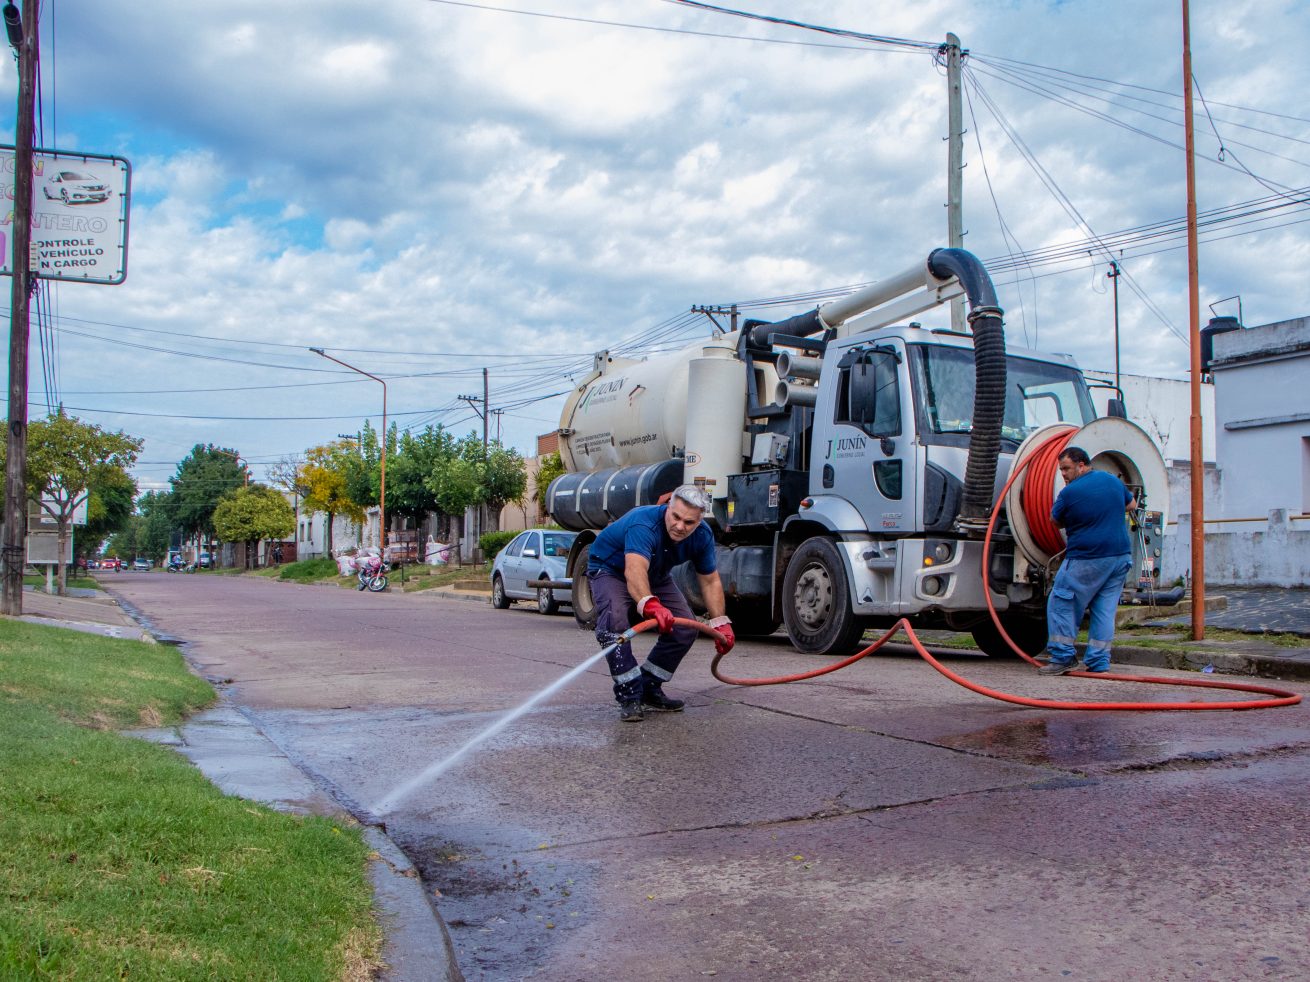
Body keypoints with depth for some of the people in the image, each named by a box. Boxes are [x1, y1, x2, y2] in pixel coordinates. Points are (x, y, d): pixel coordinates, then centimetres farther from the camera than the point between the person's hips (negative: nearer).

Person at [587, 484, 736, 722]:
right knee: (615, 622, -34)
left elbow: (710, 581, -6)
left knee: (686, 628, -5)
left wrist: (721, 623, -13)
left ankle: (649, 691, 8)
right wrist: (650, 604, -75)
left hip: (656, 576, 7)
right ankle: (629, 697, -25)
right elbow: (635, 571, -57)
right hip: (610, 569, -6)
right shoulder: (643, 524, -40)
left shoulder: (702, 535, -18)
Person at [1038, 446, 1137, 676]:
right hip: (1121, 556, 7)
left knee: (1061, 603, 4)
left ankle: (1064, 656, 3)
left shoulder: (1069, 493, -11)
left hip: (1086, 559, -6)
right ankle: (1099, 662, 10)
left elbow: (1056, 520, 4)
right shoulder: (1112, 480, 8)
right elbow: (1132, 504, 25)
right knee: (1105, 609, 10)